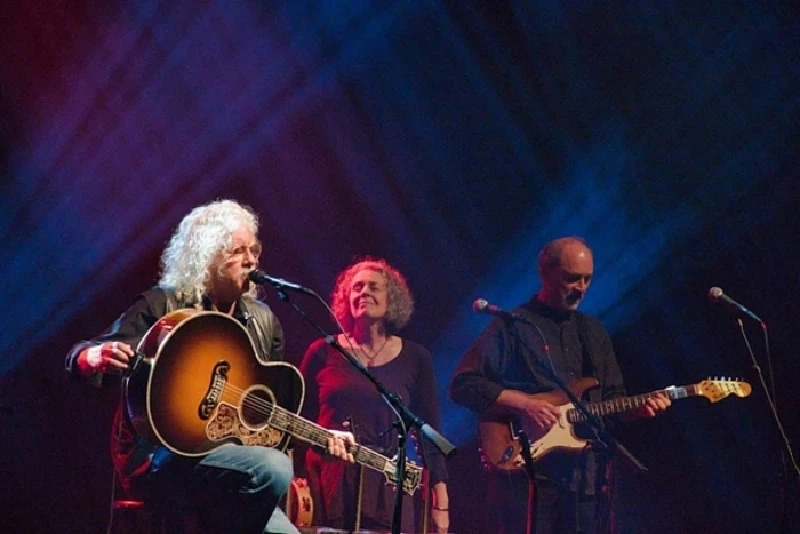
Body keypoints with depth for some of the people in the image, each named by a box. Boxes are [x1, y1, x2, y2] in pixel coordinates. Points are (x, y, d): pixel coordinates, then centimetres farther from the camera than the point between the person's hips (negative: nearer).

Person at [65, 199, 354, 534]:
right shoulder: (161, 307, -2)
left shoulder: (262, 321, 14)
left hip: (228, 453, 6)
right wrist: (96, 358, -33)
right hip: (158, 456, -6)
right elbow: (78, 358, -9)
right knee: (272, 469, -29)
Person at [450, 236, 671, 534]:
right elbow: (463, 385, -8)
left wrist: (639, 408, -1)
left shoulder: (593, 332, 18)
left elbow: (612, 398, 20)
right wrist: (522, 403, -18)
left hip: (582, 475, 6)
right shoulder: (512, 326, -2)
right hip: (523, 471, -6)